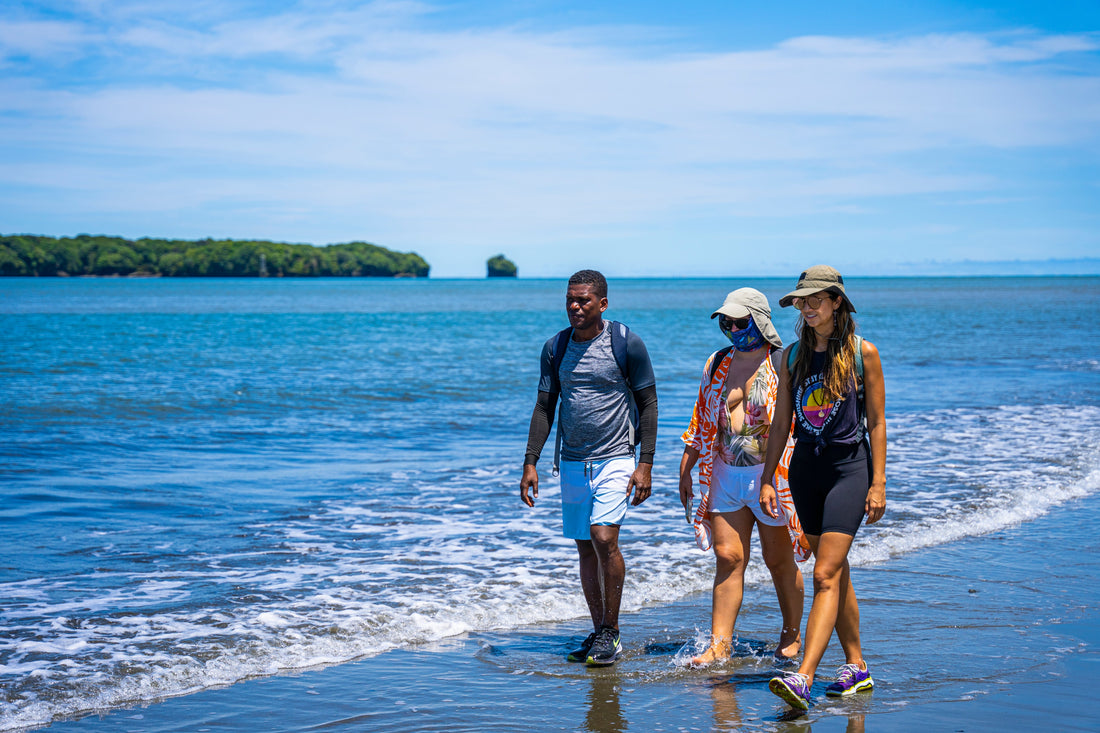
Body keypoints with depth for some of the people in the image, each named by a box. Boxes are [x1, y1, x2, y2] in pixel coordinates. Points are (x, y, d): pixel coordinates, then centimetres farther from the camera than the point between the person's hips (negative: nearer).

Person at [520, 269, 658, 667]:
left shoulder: (626, 343, -6)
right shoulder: (556, 347, 5)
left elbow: (648, 403, -2)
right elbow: (544, 407, 11)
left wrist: (645, 464, -8)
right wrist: (530, 463, 5)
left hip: (615, 459, -5)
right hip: (573, 462, 5)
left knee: (604, 538, -18)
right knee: (585, 547, 8)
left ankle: (612, 632, -5)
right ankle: (598, 632, 18)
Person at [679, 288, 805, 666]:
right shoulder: (717, 364, 12)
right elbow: (701, 421, 18)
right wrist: (685, 470, 16)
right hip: (726, 474, 4)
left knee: (779, 560, 6)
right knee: (728, 557, 0)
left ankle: (791, 635, 23)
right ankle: (720, 644, 2)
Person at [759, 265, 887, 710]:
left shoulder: (862, 353, -4)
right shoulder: (792, 356, 8)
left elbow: (876, 422, -3)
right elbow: (780, 423, 12)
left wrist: (878, 483, -7)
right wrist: (766, 479, 7)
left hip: (849, 466, -5)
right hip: (805, 468, 5)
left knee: (826, 575, -14)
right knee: (836, 573, 12)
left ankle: (803, 678, -23)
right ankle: (857, 667, 23)